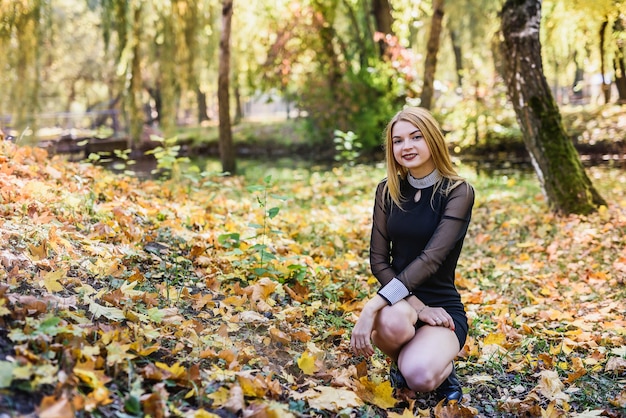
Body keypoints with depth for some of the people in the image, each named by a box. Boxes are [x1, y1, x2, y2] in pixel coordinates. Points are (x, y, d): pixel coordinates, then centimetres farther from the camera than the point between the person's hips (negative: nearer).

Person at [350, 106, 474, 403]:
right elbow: (378, 260, 0)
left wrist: (373, 306, -30)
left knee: (420, 376, -32)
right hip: (399, 301, 3)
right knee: (392, 321, -36)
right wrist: (416, 305, -16)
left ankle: (443, 366, 6)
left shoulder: (458, 192, -9)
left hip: (443, 307, -2)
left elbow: (430, 258, -22)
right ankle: (399, 360, 1)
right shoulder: (388, 191, 4)